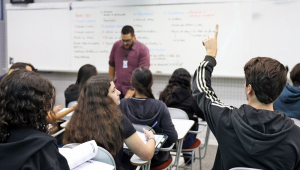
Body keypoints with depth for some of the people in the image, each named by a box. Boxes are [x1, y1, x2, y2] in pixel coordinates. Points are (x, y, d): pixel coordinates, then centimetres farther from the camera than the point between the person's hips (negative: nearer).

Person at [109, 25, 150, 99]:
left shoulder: (143, 49, -10)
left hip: (134, 92, -4)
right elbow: (112, 65, 15)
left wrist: (132, 90, -23)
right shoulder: (116, 46, 5)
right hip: (117, 90, 4)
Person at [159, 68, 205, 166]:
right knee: (194, 121, 26)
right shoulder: (190, 98, -13)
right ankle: (188, 159, 43)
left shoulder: (163, 95, -3)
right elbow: (204, 117, 1)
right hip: (184, 141, -3)